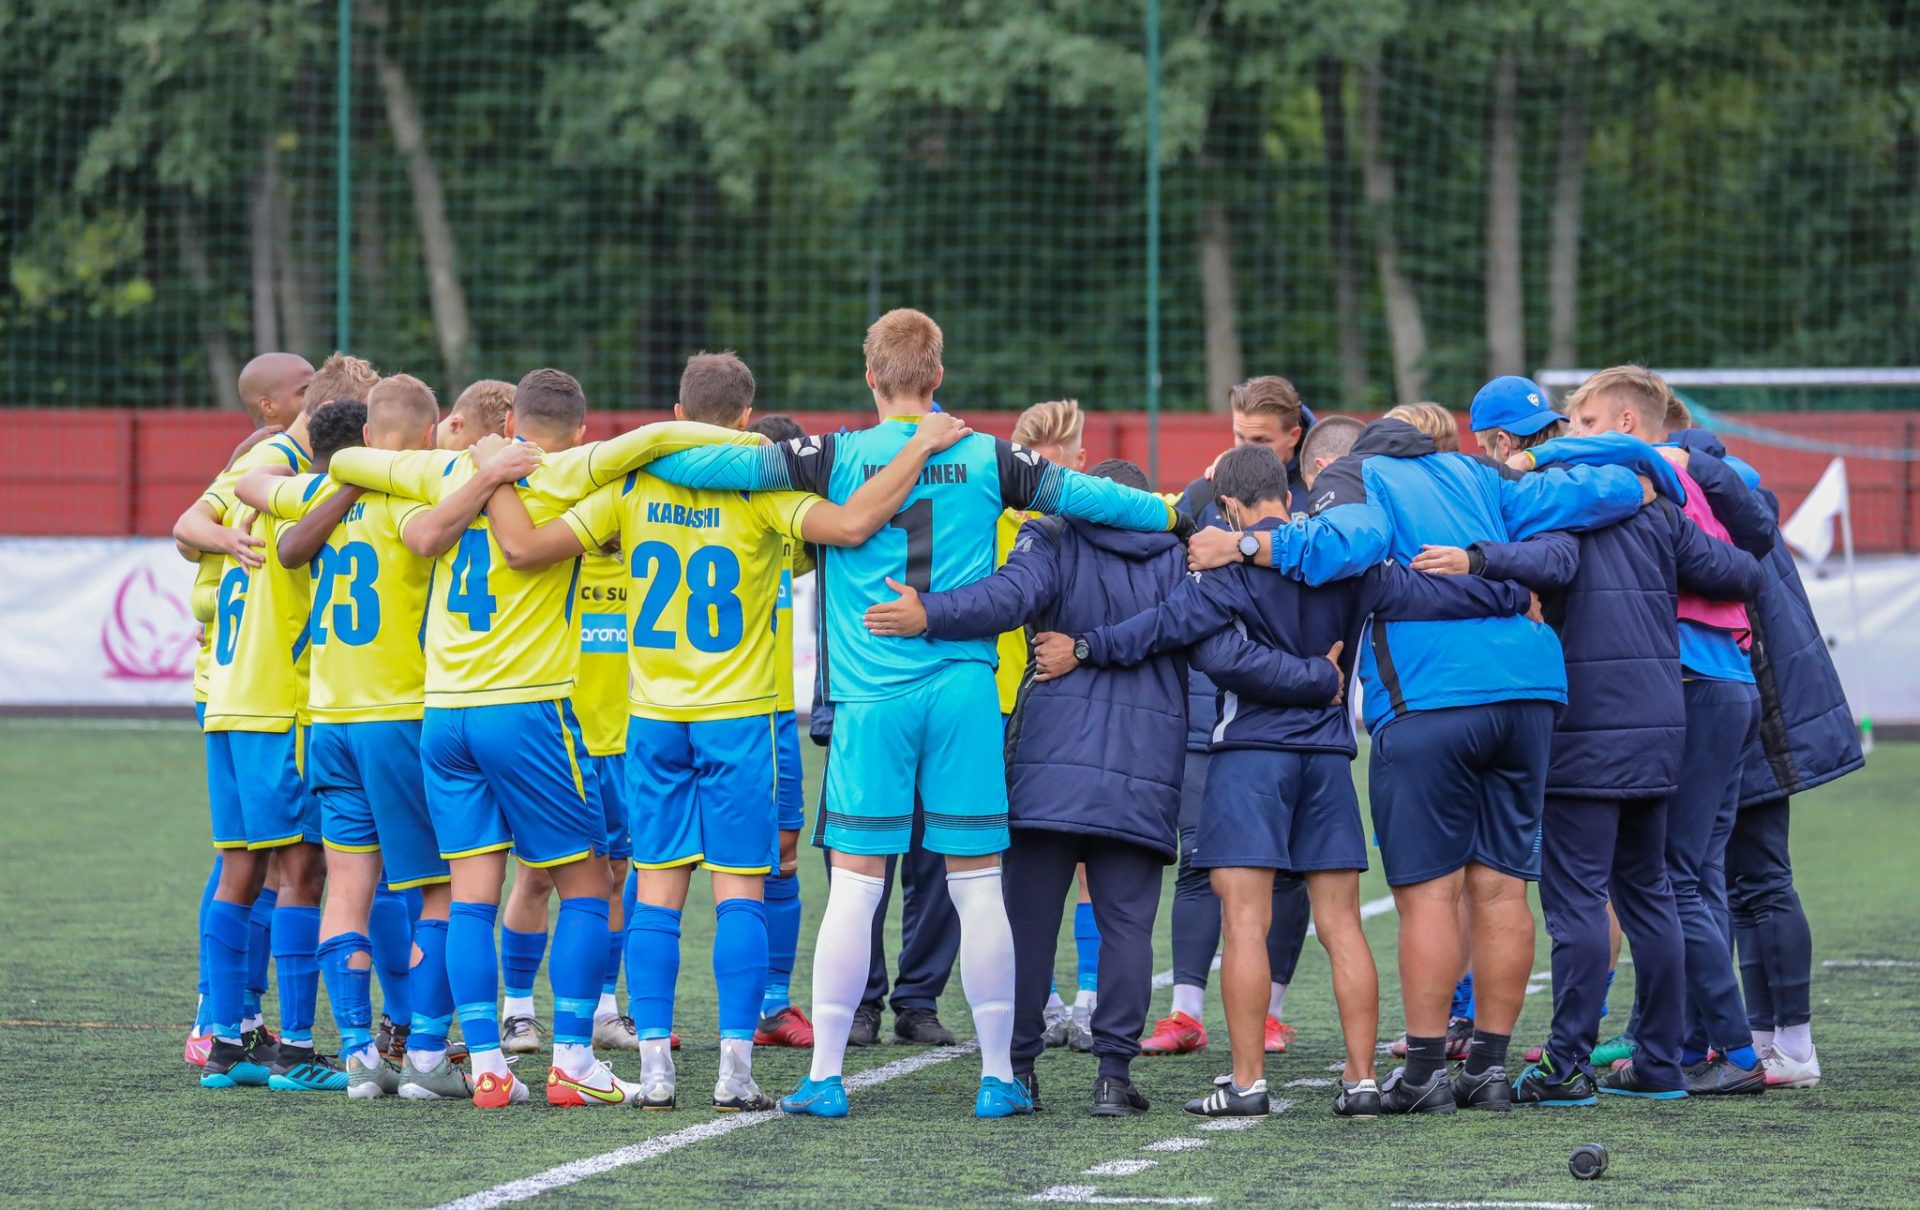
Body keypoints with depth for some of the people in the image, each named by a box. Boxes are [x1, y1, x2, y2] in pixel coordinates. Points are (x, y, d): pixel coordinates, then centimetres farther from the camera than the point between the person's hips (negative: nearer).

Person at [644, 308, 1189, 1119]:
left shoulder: (836, 459, -1)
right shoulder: (987, 460, 4)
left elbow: (723, 464, -4)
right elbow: (1082, 496, 10)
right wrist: (1181, 512, 25)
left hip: (871, 700, -1)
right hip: (965, 694, 1)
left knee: (854, 885, 1)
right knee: (979, 885, 5)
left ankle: (825, 1076, 1)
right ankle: (997, 1076, 8)